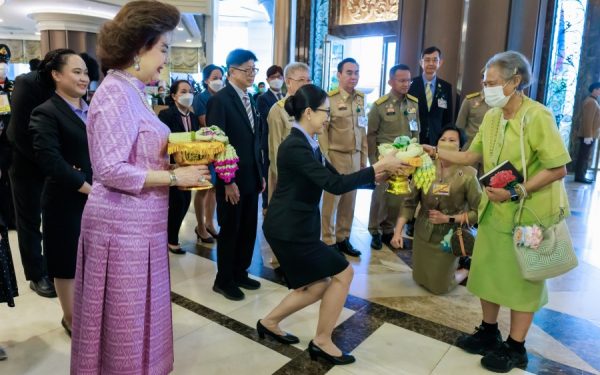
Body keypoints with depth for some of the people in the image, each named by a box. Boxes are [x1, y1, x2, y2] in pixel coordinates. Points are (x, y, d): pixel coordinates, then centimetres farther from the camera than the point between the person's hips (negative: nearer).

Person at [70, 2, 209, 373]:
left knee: (137, 318, 21)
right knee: (126, 322, 8)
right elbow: (111, 171, -24)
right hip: (123, 226, -9)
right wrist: (175, 176, -18)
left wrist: (176, 161, 3)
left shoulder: (132, 92, 11)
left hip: (138, 223, 9)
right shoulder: (116, 94, -18)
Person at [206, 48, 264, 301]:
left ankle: (240, 273, 32)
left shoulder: (249, 100, 12)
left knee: (248, 229, 15)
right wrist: (227, 181, -20)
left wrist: (261, 174, 12)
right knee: (229, 231, 6)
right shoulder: (220, 100, -12)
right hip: (231, 180, -7)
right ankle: (224, 280, 23)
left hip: (251, 178, 7)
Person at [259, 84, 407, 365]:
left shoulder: (308, 144, 11)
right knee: (343, 273, -1)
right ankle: (322, 341, 14)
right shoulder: (296, 146, -21)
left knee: (317, 286, 15)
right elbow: (334, 185, -26)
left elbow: (334, 178, 10)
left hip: (295, 226, 10)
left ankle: (269, 323, 29)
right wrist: (377, 168, -20)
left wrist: (374, 174, 0)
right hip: (288, 229, -10)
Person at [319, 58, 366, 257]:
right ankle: (328, 242, 15)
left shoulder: (361, 98, 9)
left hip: (355, 157, 5)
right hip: (336, 156, -5)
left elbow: (362, 129, 13)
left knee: (349, 200, 11)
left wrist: (364, 157, 12)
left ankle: (343, 238, 24)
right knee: (331, 200, 2)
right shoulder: (329, 98, -9)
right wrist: (327, 157, -11)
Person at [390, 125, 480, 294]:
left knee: (439, 287, 10)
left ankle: (466, 270, 38)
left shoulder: (467, 175, -20)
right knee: (419, 279, 20)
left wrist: (449, 218, -22)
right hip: (423, 234, 4)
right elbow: (409, 202, -10)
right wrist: (398, 231, -18)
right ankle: (450, 266, 46)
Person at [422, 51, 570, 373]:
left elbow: (558, 168, -21)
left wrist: (515, 193, -27)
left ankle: (516, 349, 25)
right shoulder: (491, 117, 3)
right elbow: (472, 156, 7)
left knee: (522, 278, 8)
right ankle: (489, 333, 36)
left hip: (528, 212, -7)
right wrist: (436, 152, -2)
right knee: (487, 270, 15)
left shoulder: (538, 116, -20)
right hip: (495, 208, 7)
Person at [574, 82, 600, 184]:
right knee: (584, 157, -7)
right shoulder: (591, 102, -15)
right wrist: (588, 136, -25)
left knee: (585, 156, 12)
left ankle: (582, 176, 16)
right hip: (588, 136, -10)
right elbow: (588, 120, -22)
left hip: (591, 135, 10)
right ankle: (579, 177, -4)